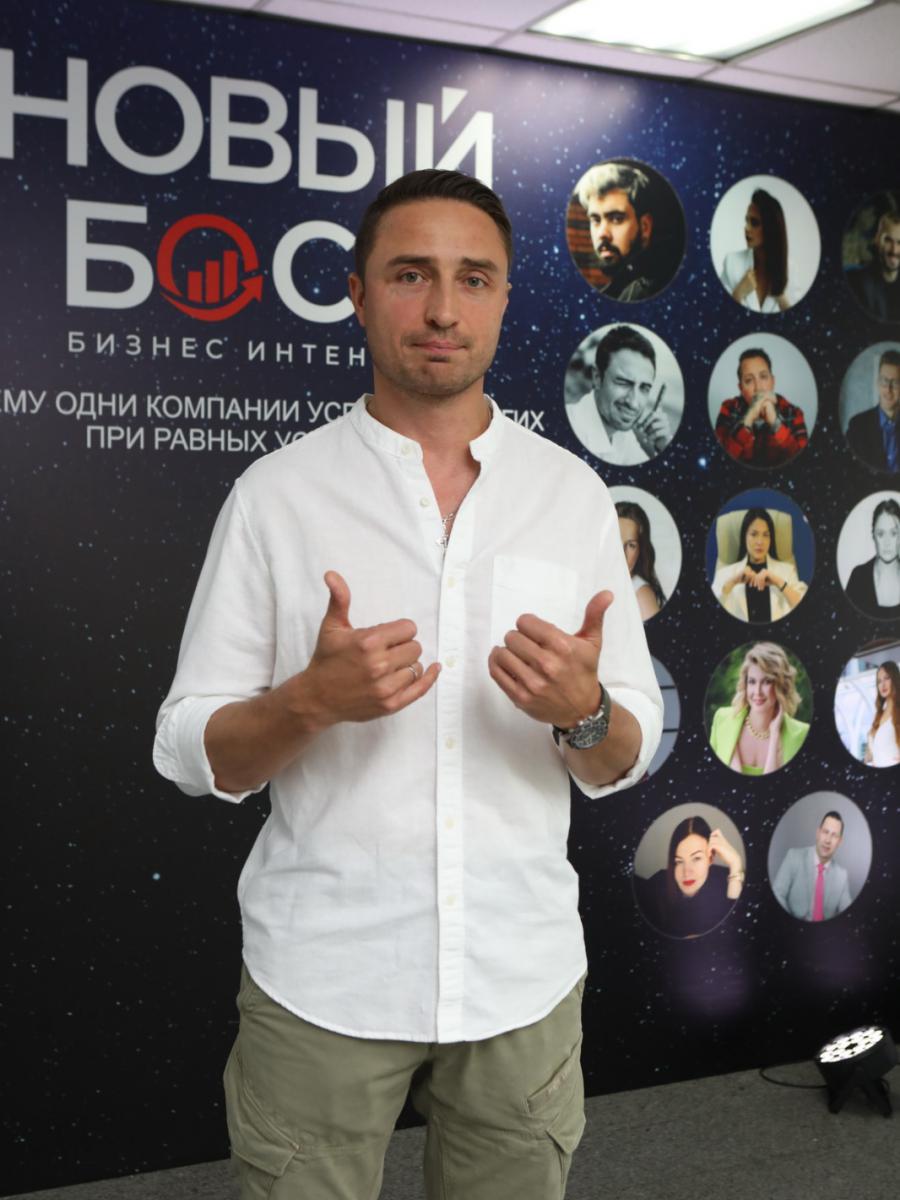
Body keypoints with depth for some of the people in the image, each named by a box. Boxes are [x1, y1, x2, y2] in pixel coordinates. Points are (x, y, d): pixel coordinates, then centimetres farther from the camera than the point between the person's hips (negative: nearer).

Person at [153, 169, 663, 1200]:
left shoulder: (572, 493, 2)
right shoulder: (276, 493, -4)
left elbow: (624, 761, 5)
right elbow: (193, 754, -3)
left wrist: (582, 713, -18)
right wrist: (312, 699, -22)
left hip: (523, 974, 2)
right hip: (321, 977, -2)